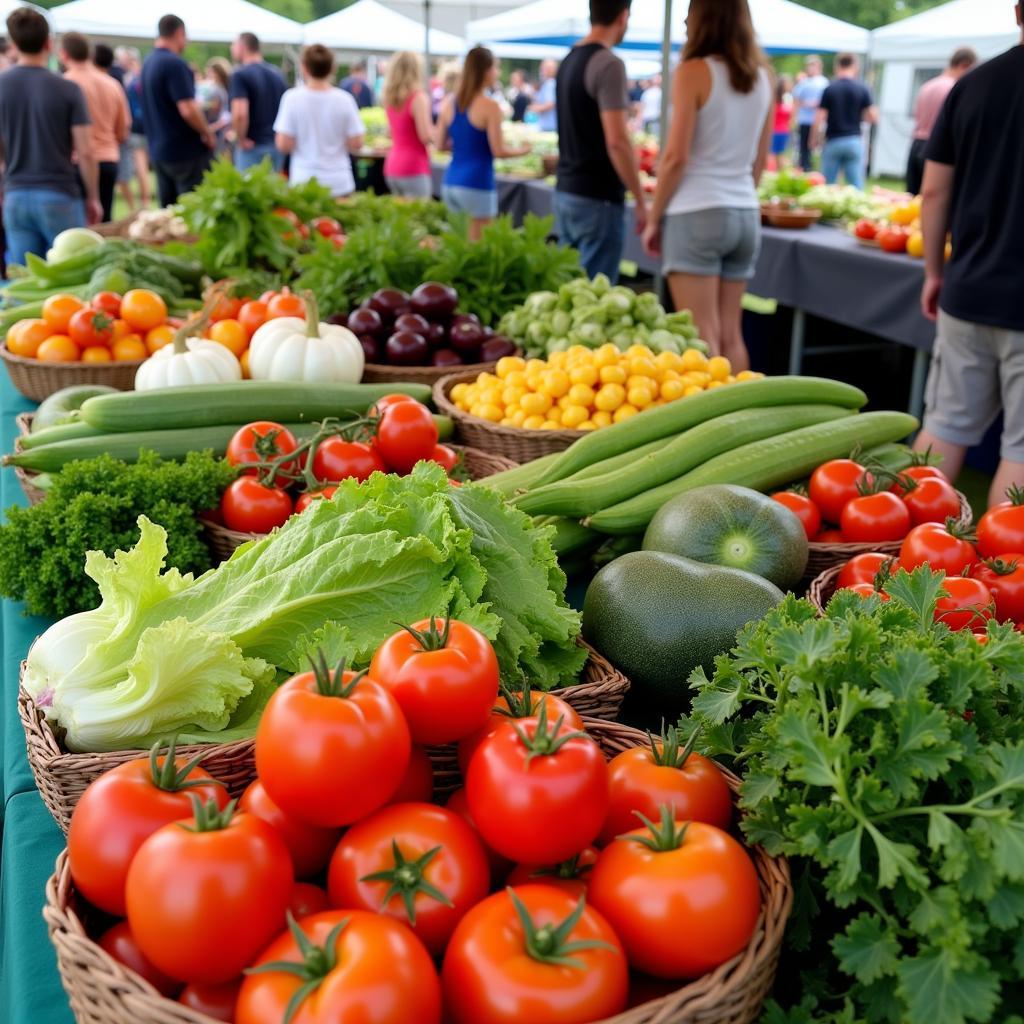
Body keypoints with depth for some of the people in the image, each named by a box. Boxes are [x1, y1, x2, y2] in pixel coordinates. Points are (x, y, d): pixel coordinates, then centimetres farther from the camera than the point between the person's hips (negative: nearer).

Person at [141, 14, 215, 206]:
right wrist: (208, 134, -8)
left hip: (159, 151, 8)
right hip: (186, 151, -8)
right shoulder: (175, 63, -16)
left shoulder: (148, 63, 12)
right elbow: (188, 110, -23)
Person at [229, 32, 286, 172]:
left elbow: (240, 114, -24)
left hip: (253, 146, -6)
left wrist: (241, 139, -11)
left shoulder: (240, 75, -11)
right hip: (277, 145, 7)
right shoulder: (277, 73, 10)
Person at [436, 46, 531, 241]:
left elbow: (440, 144, 12)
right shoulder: (490, 106, -10)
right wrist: (522, 150, 7)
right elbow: (498, 151, -11)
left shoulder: (449, 103, 7)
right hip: (476, 186, -7)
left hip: (450, 183, 7)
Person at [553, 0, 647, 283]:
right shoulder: (609, 64, -14)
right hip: (598, 198, -9)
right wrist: (641, 201, -15)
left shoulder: (569, 61, 13)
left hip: (565, 192, 9)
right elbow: (616, 141, -20)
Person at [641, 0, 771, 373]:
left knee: (702, 337, -4)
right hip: (745, 214, 6)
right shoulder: (762, 76, 10)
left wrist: (653, 217, -2)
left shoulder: (694, 71, -7)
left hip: (697, 213, -6)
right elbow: (759, 160, 16)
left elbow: (677, 157, -11)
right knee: (731, 334, 11)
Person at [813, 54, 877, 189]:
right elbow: (873, 118, -2)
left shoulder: (830, 89, -3)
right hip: (854, 141, 1)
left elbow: (819, 119, -7)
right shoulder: (862, 89, -1)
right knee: (856, 186, 3)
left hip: (833, 141, -1)